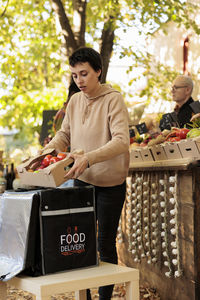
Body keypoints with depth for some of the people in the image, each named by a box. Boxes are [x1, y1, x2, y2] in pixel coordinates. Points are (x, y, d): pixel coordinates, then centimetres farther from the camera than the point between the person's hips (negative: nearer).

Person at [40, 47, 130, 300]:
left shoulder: (113, 99, -14)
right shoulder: (74, 101, 4)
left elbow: (121, 141, -25)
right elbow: (64, 135, 13)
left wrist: (89, 158, -38)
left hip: (109, 183, -5)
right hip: (81, 180, 5)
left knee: (105, 245, 6)